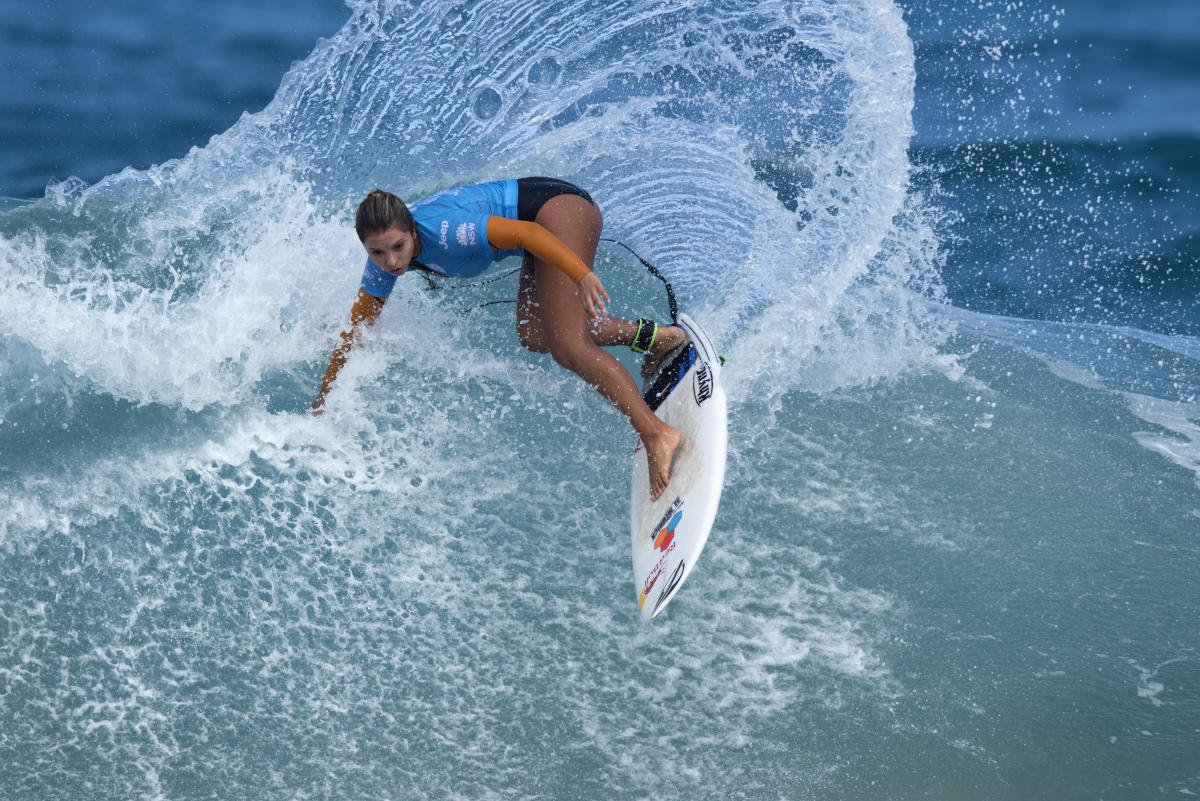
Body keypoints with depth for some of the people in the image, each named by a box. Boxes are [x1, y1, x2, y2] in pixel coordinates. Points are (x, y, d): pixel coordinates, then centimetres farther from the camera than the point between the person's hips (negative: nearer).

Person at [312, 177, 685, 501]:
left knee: (568, 347, -17)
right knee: (535, 337, 1)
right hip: (547, 218, 8)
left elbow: (528, 233, -31)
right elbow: (354, 331, 5)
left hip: (562, 207, -8)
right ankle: (650, 336, 7)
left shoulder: (443, 230, -29)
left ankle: (657, 435, -21)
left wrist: (583, 275, -39)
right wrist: (323, 397, 7)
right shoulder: (383, 265, -5)